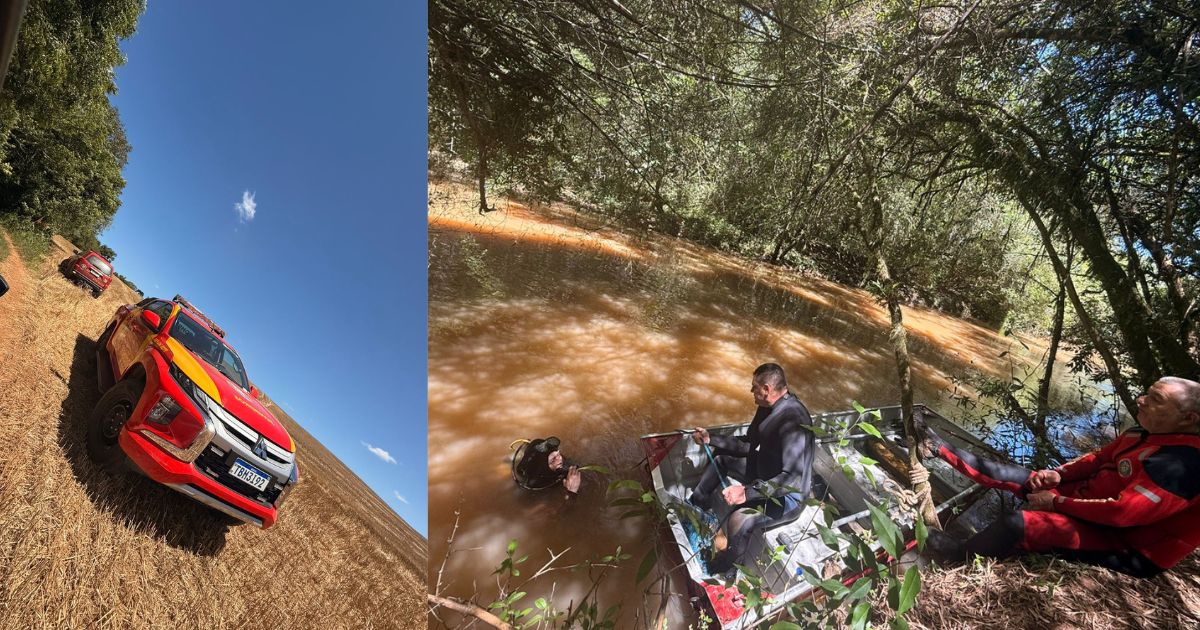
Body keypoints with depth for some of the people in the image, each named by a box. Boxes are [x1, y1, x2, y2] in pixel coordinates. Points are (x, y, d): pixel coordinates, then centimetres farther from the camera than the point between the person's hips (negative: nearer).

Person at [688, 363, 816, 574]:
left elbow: (793, 478, -38)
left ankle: (719, 570, -4)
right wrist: (710, 439, -1)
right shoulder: (770, 406, -4)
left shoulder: (793, 421, -34)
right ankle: (696, 506, 35)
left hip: (788, 492, -10)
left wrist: (747, 492, -43)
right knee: (721, 458, 18)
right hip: (766, 470, 10)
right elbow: (748, 444, 6)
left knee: (739, 521, -32)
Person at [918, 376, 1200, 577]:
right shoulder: (1142, 435, 2)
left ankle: (959, 554, -6)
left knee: (1018, 523, -28)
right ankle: (940, 448, 19)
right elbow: (1098, 459, 15)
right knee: (1008, 474, 4)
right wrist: (1058, 474, -2)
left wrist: (1057, 502, -21)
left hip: (1119, 540, -9)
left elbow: (1122, 512, -30)